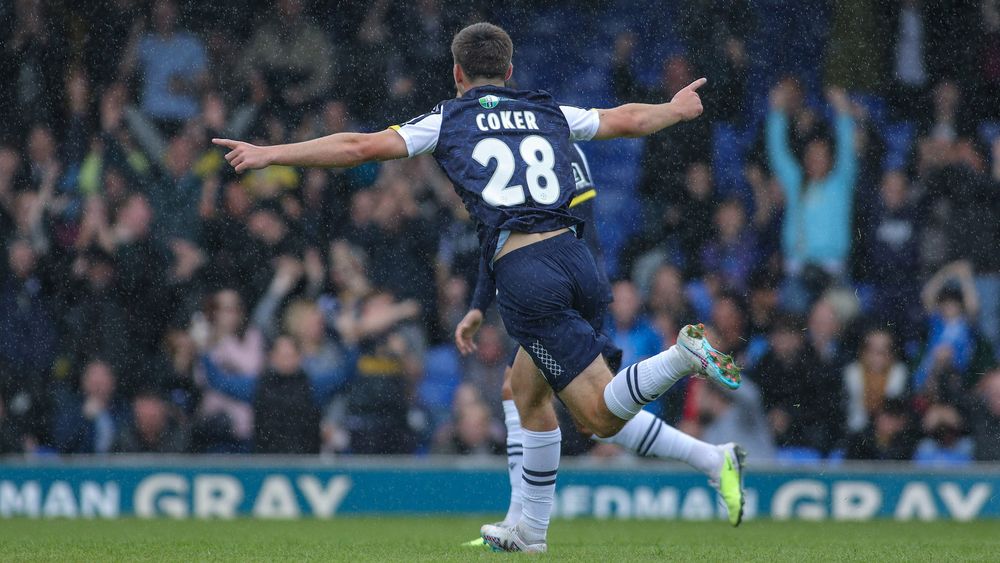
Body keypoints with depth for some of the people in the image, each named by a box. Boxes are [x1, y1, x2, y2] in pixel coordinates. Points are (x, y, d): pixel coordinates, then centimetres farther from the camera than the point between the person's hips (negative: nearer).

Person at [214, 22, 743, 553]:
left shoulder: (447, 121, 10)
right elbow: (626, 119, 34)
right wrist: (674, 109, 56)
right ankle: (530, 531, 24)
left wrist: (269, 154, 13)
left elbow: (360, 147, 6)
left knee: (602, 415, -5)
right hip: (575, 256, 5)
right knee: (527, 391, 23)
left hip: (522, 275, -5)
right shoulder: (550, 113, 20)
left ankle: (685, 355, -31)